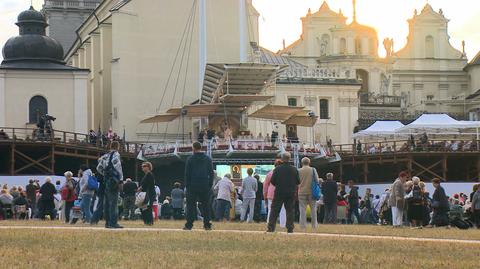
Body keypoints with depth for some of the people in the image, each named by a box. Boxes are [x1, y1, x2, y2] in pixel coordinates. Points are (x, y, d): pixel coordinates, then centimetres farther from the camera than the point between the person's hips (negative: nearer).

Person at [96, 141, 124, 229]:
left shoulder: (105, 156, 16)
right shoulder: (116, 155, -6)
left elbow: (99, 168, 20)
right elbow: (118, 168, -14)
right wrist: (120, 180, -14)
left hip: (106, 181, 8)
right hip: (113, 181, -8)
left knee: (106, 202, 10)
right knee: (113, 202, -10)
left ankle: (107, 222, 13)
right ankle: (113, 223, -13)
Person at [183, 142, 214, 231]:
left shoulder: (190, 159, -2)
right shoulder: (208, 159, 7)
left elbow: (187, 173, -1)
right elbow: (211, 173, 8)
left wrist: (187, 185, 4)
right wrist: (210, 185, 12)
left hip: (193, 186, -2)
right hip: (205, 186, 2)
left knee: (191, 205, 1)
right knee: (206, 205, 7)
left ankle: (189, 224, -4)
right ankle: (207, 225, 4)